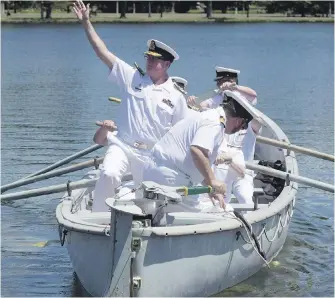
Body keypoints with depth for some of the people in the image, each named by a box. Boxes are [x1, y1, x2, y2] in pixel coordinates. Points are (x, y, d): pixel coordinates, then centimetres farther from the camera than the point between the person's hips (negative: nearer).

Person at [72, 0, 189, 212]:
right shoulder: (132, 78, 5)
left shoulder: (176, 96, 5)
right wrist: (86, 23, -4)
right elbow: (104, 53, 2)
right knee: (109, 175, -28)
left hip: (153, 154, 2)